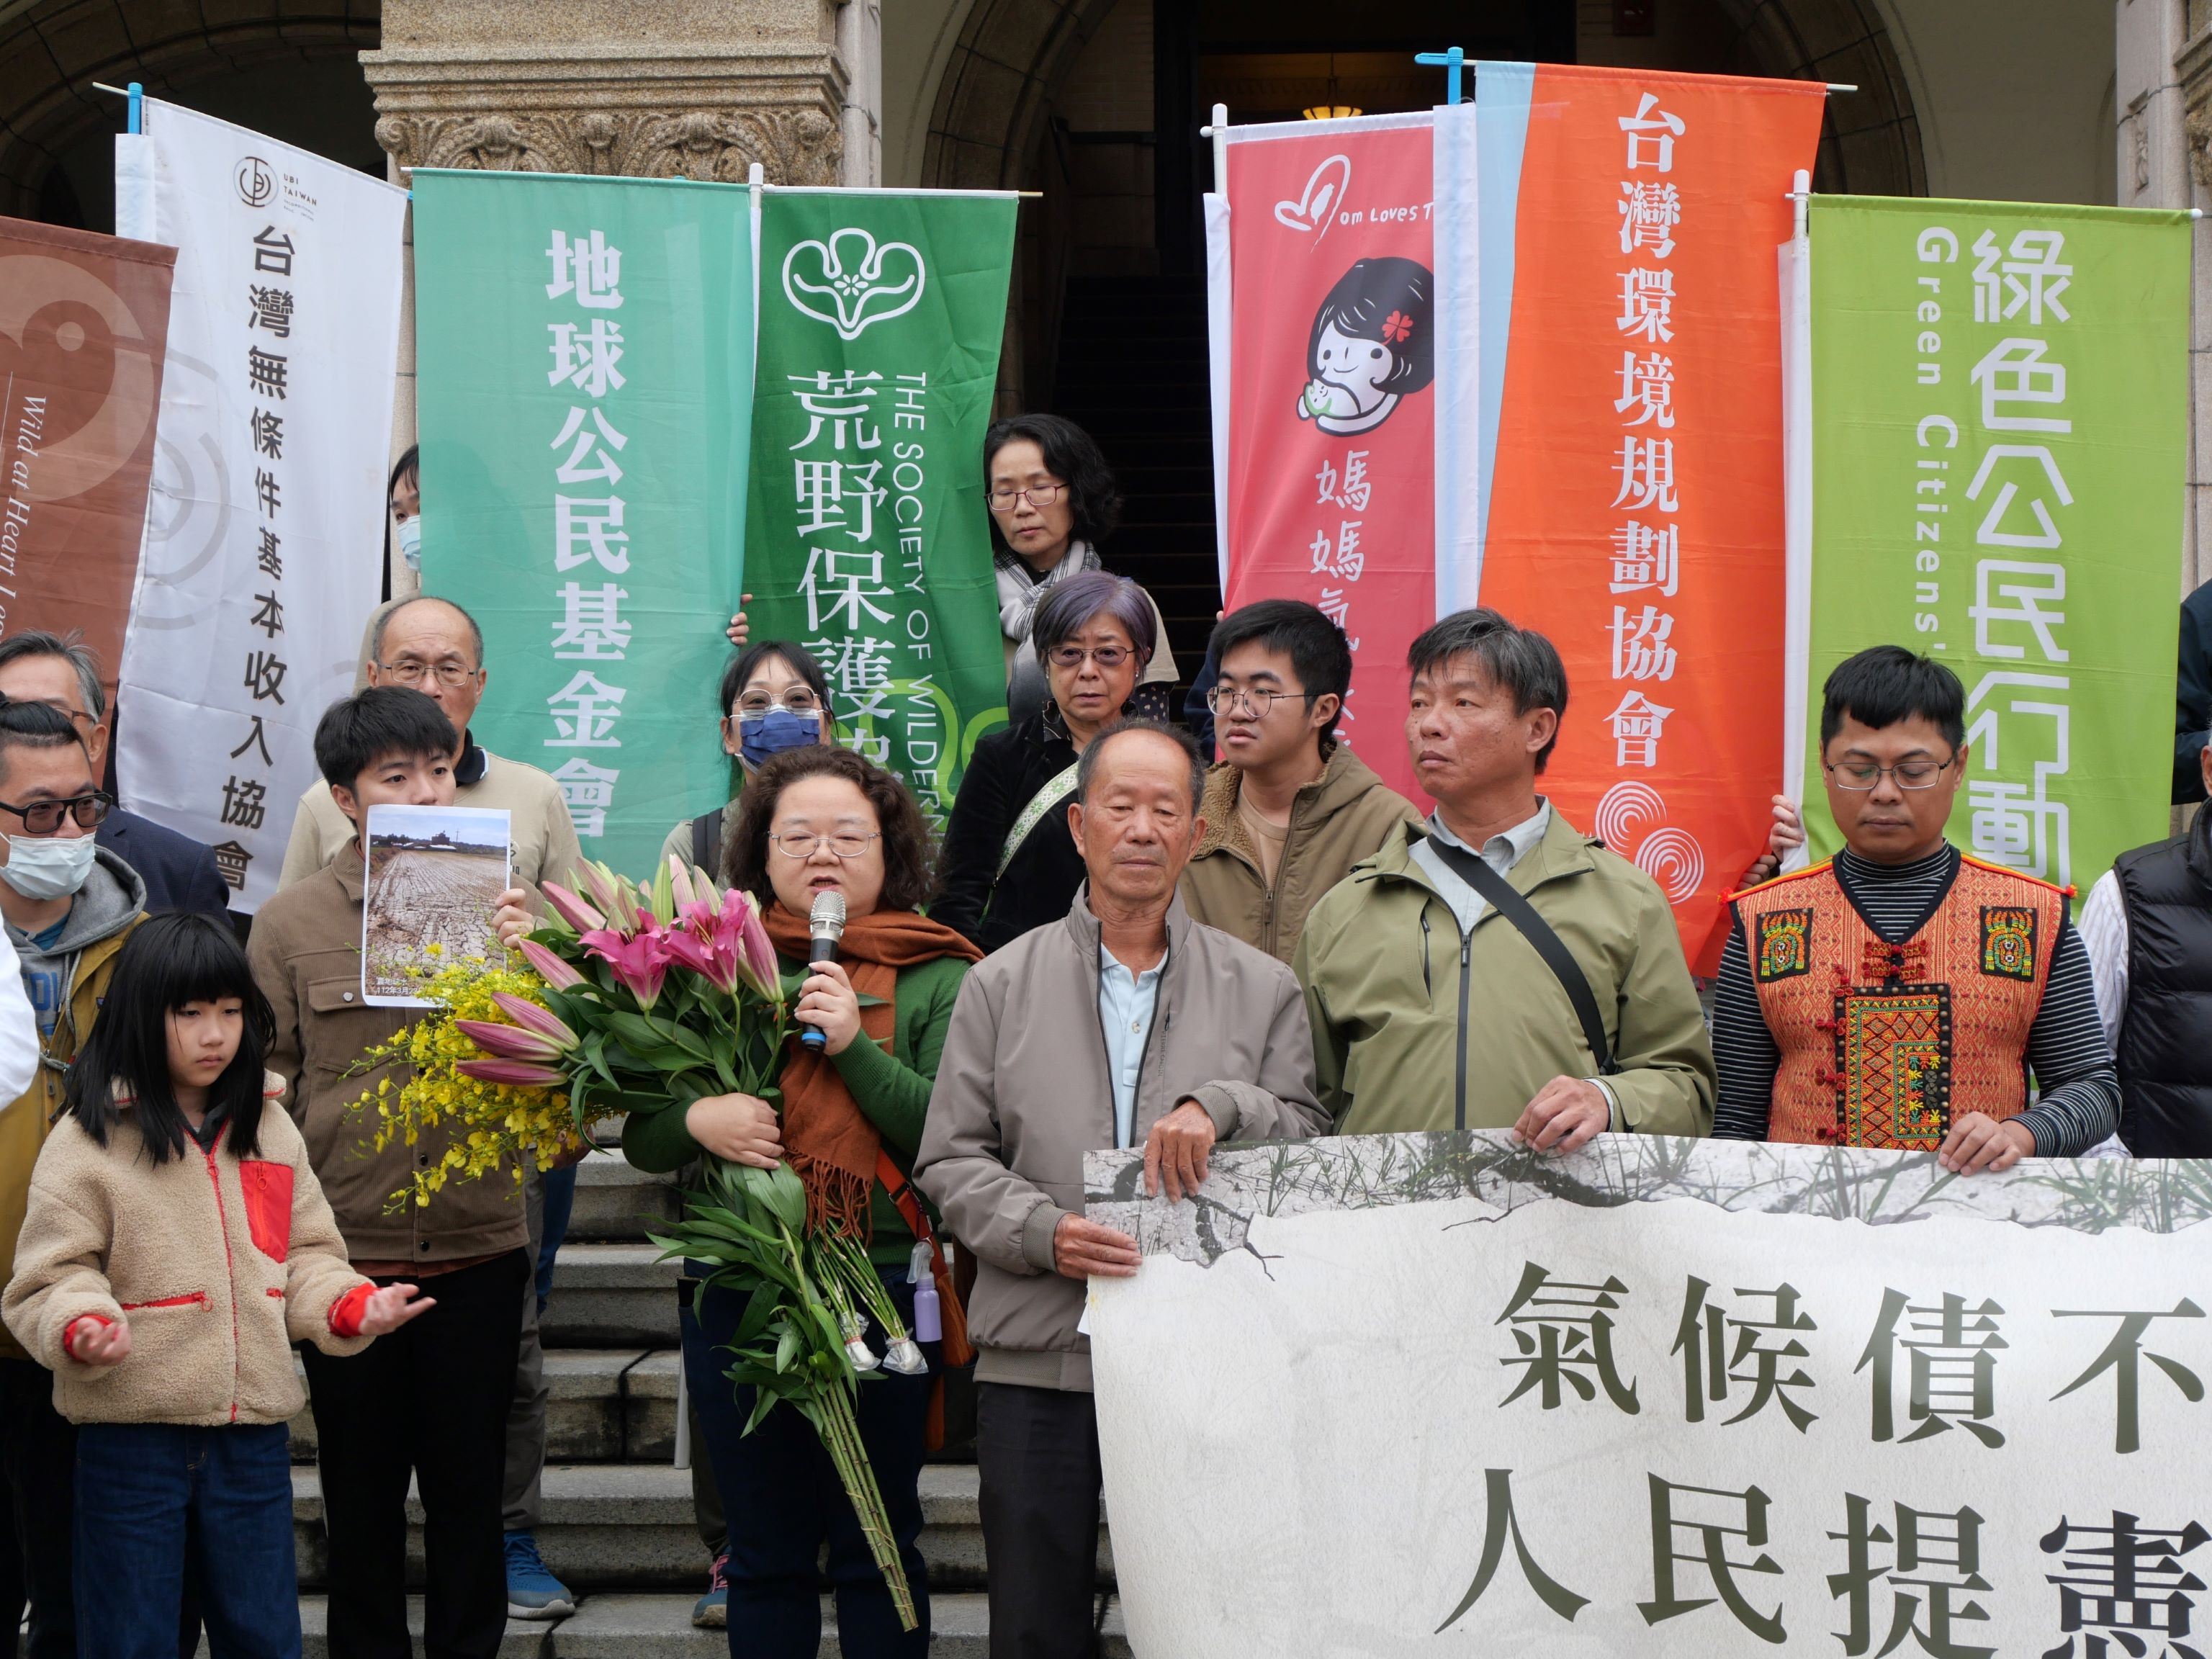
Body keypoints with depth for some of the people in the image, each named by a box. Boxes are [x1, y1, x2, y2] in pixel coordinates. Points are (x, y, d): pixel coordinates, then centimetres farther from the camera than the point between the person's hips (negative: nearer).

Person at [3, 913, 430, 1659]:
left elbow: (304, 1256, 14)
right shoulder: (88, 1141, -5)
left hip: (254, 1433, 4)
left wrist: (351, 1306, -4)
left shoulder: (271, 1132, 10)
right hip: (130, 1434, -4)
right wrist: (82, 1326, -26)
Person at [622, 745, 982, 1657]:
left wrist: (857, 1047, -17)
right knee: (765, 1554, 11)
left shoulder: (935, 977, 1)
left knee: (878, 1549, 7)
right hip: (737, 1291, 2)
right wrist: (697, 1121, -11)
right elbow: (640, 1139, 10)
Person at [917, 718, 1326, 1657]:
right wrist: (1042, 1231, -12)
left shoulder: (1262, 990, 9)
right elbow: (950, 1161, 5)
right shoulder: (1003, 985, 8)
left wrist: (1221, 1105, -15)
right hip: (1037, 1361, 0)